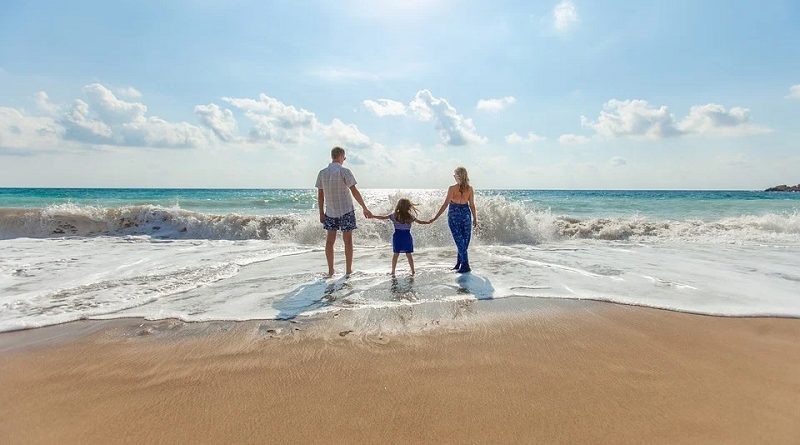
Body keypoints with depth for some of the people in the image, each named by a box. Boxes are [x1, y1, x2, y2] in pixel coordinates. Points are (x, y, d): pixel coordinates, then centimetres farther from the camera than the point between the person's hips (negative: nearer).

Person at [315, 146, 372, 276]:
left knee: (330, 240, 9)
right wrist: (365, 208, -9)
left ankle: (330, 270, 12)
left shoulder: (322, 173, 1)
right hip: (346, 211, -4)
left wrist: (321, 213, 12)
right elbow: (354, 192, -15)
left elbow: (320, 195, 4)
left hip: (330, 212, 4)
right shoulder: (344, 171, -12)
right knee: (348, 240, 5)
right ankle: (348, 270, 11)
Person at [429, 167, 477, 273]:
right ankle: (459, 263, 22)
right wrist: (475, 219, 12)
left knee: (460, 241, 2)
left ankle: (465, 266, 2)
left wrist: (436, 217, -9)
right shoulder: (470, 189, -2)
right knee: (464, 241, 14)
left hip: (454, 215, -3)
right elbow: (472, 205, 1)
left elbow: (445, 204, -13)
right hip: (466, 215, 3)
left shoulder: (452, 188, -11)